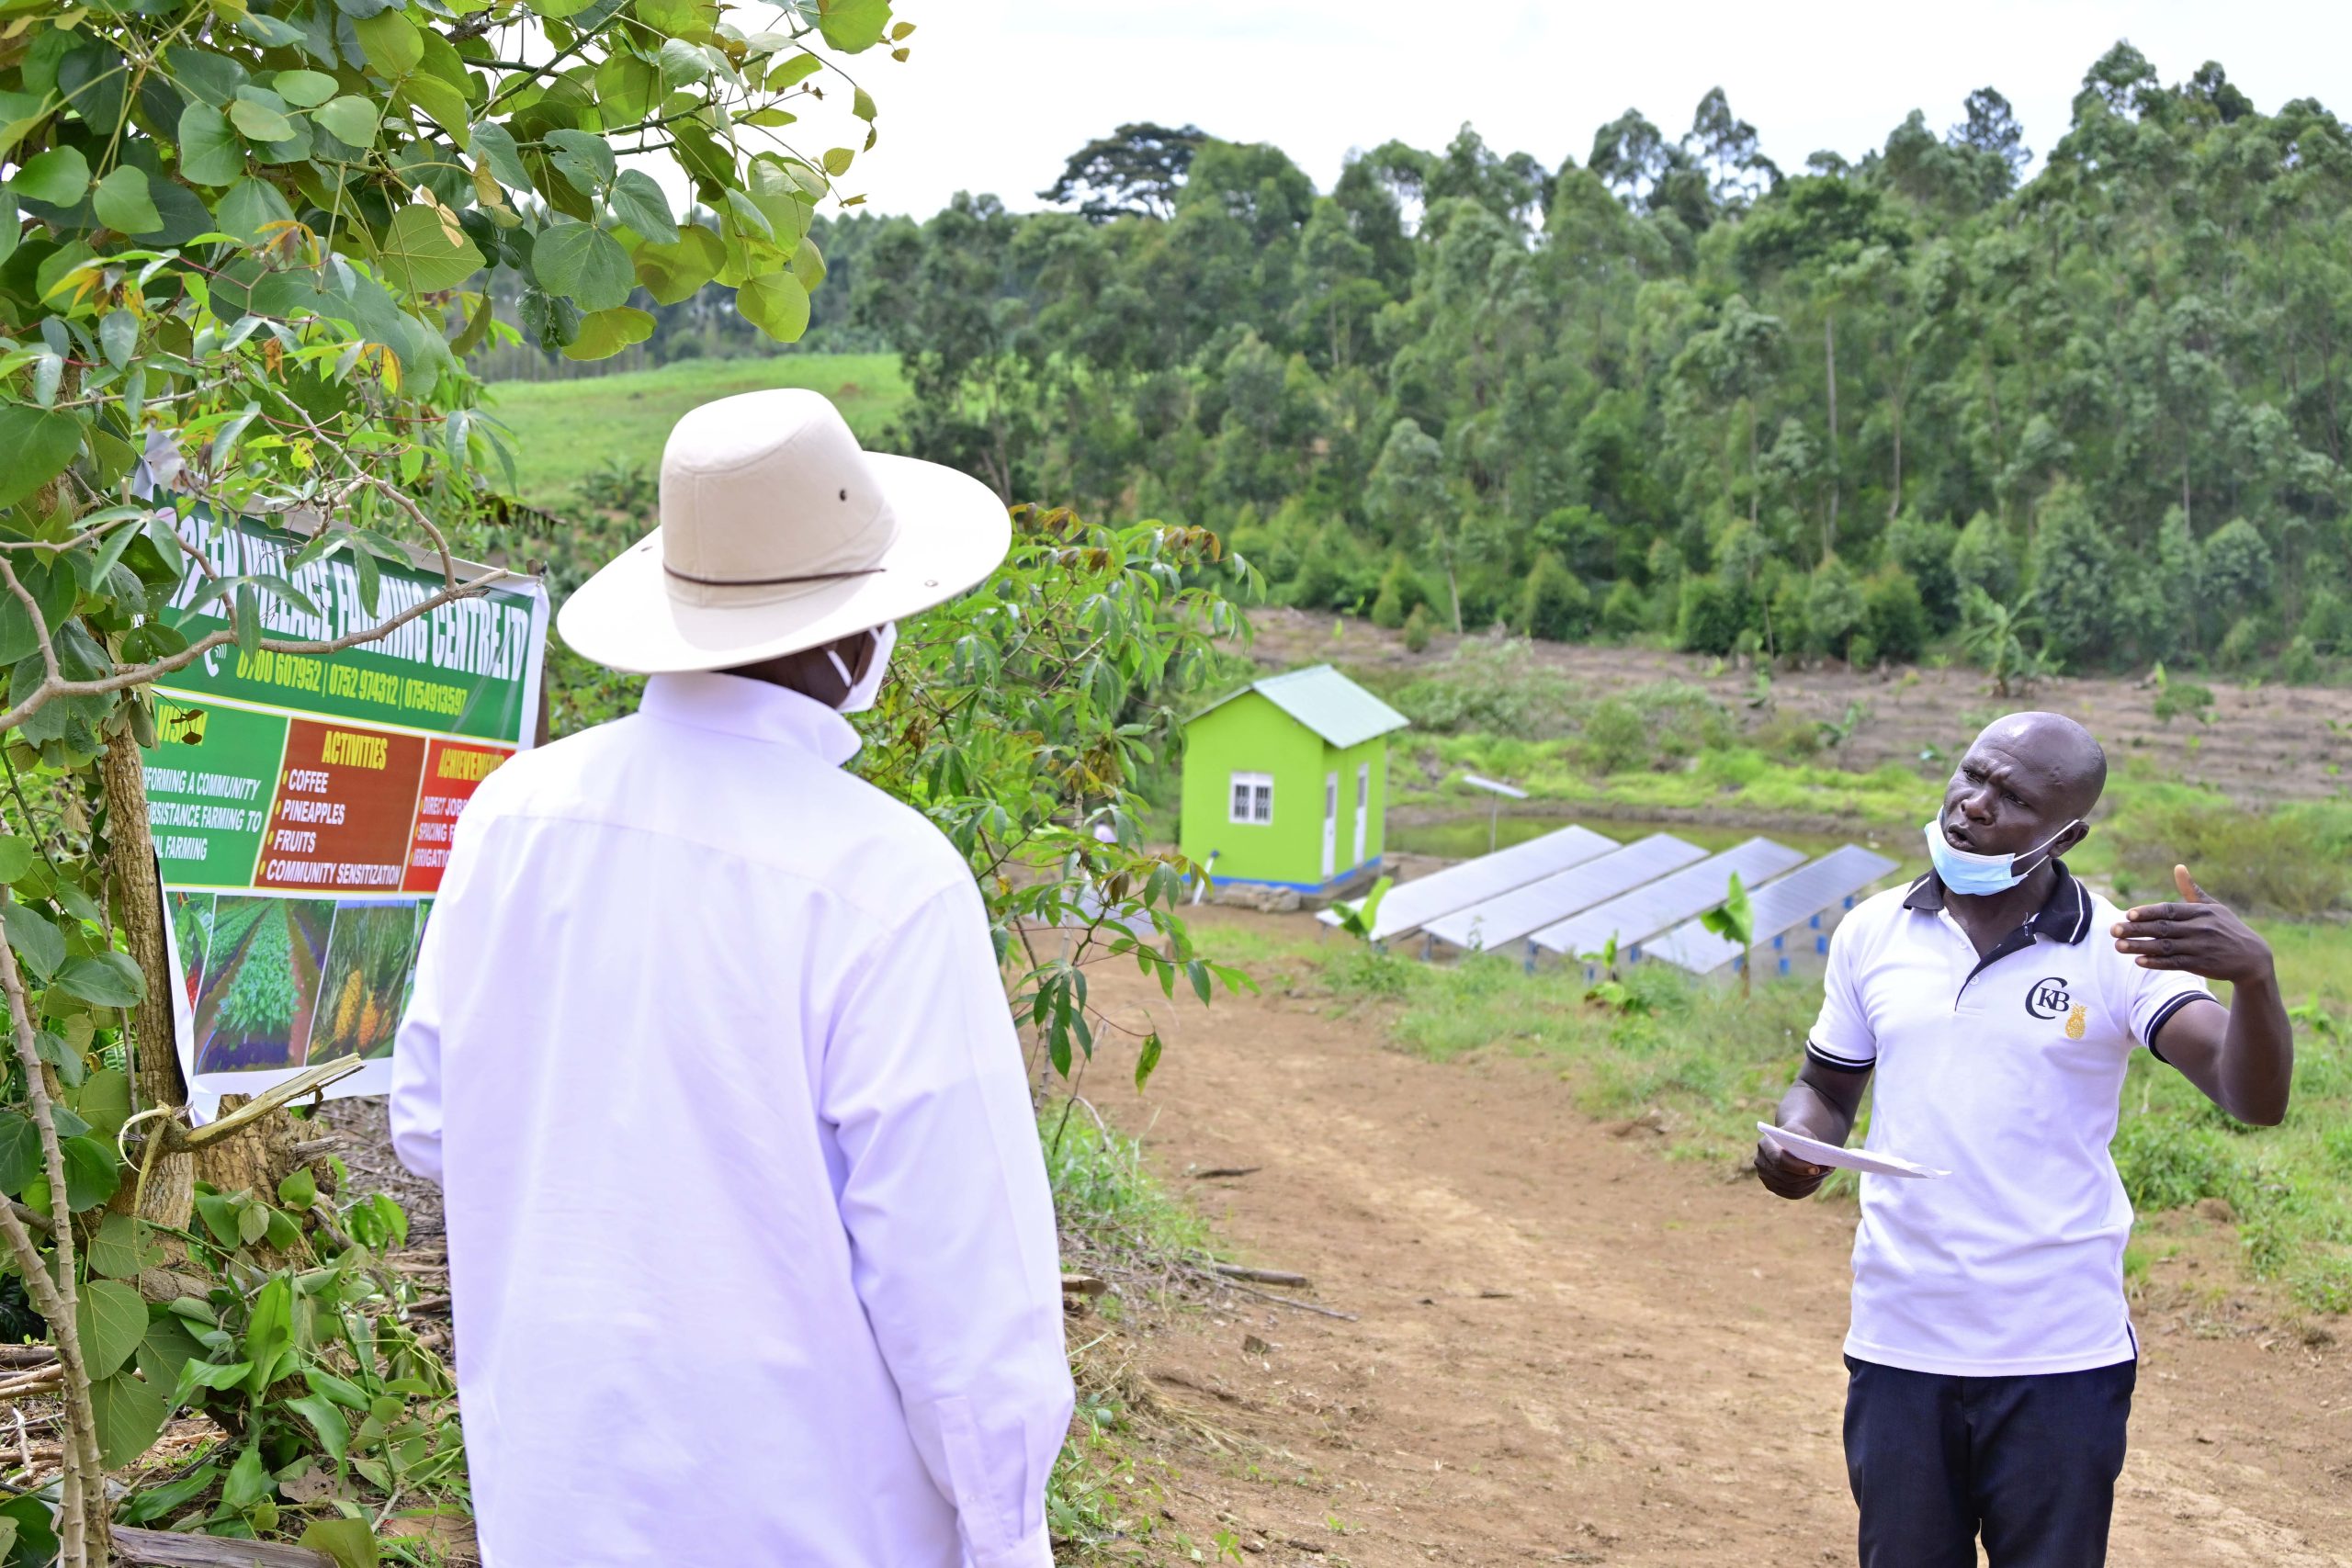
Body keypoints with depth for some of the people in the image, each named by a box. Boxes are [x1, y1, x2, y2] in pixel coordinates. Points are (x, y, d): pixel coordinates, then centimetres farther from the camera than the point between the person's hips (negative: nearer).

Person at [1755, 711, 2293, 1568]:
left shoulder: (2120, 951, -6)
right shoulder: (1871, 934, 4)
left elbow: (2253, 1099, -17)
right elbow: (1826, 1089, 15)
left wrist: (2253, 976, -36)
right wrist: (1796, 1144, -8)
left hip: (2060, 1361, -2)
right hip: (1899, 1347, 3)